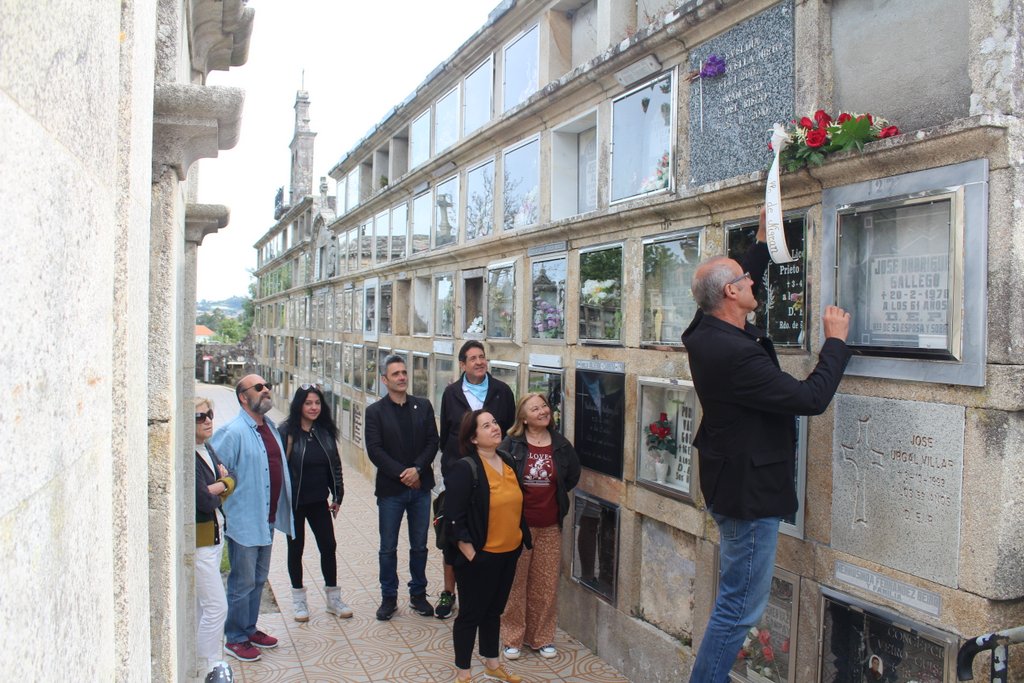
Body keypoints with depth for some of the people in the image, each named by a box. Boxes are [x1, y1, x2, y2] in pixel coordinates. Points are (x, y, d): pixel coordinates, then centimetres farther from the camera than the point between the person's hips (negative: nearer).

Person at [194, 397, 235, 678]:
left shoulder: (207, 449, 9)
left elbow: (231, 479, 8)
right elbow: (204, 500, -24)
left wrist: (217, 487, -12)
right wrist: (220, 490, -4)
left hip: (214, 536, 9)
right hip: (198, 541, -9)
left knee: (202, 607, 17)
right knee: (216, 606, -5)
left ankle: (200, 662, 28)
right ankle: (208, 670, 8)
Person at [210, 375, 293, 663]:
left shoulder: (270, 426, 8)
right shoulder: (233, 432, -18)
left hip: (268, 518, 8)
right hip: (244, 520, -8)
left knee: (259, 579, 19)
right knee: (243, 582, 5)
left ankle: (250, 629, 34)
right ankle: (235, 639, 20)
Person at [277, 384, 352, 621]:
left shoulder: (325, 432, 2)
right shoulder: (287, 431, -11)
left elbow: (335, 465, 8)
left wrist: (337, 496, 8)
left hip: (319, 501, 4)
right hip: (294, 502, -4)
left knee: (328, 546, 6)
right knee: (296, 548, 10)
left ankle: (333, 597, 20)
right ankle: (299, 599, 25)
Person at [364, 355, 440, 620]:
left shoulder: (423, 406, 4)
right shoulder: (375, 411, -3)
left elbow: (432, 442, -1)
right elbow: (375, 450, -9)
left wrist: (417, 469, -15)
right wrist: (402, 474, -16)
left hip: (420, 487, 2)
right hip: (390, 489, -2)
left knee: (419, 546, 12)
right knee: (388, 548, 8)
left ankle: (418, 594, 26)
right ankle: (389, 598, 22)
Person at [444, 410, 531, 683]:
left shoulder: (508, 461, 4)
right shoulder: (464, 469, -18)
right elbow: (454, 518, -18)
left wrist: (522, 537, 14)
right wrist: (470, 555, -18)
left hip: (509, 553, 7)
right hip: (480, 557, -7)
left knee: (494, 610, 21)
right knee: (471, 613, 8)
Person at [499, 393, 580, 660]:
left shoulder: (561, 445, 2)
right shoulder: (511, 445, -8)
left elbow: (573, 476, 17)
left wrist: (555, 495, 11)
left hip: (550, 527, 3)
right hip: (518, 524, -3)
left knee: (546, 584, 9)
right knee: (516, 582, 5)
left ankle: (542, 637, 24)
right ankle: (512, 638, 19)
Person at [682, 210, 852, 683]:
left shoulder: (706, 333, 2)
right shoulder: (736, 353, -28)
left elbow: (746, 276, 23)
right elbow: (810, 399, -22)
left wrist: (764, 236, 21)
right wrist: (835, 341, -9)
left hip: (730, 483, 11)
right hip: (750, 493, -10)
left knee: (735, 601, 22)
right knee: (740, 607, 1)